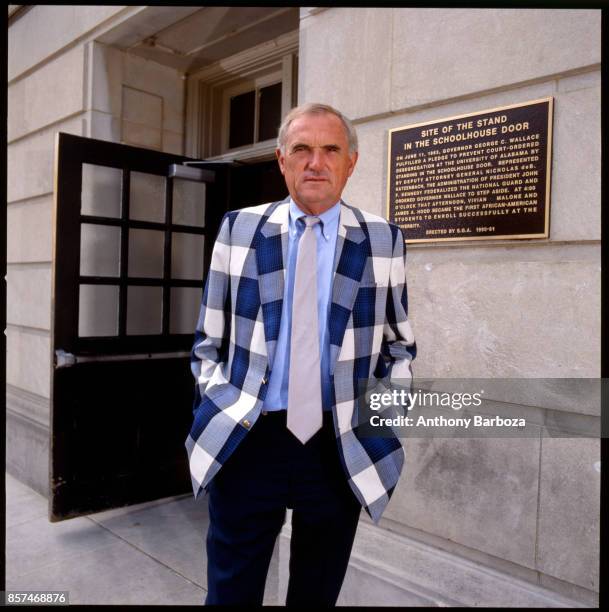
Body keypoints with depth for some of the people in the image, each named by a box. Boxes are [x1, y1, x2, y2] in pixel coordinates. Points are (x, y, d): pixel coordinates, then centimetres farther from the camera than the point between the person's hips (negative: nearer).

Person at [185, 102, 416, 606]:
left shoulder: (384, 240, 0)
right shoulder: (239, 229, 1)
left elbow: (400, 343, 9)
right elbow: (209, 340, 7)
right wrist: (215, 405, -3)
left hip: (342, 449, 1)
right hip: (247, 440, 0)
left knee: (318, 594, 19)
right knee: (230, 592, 13)